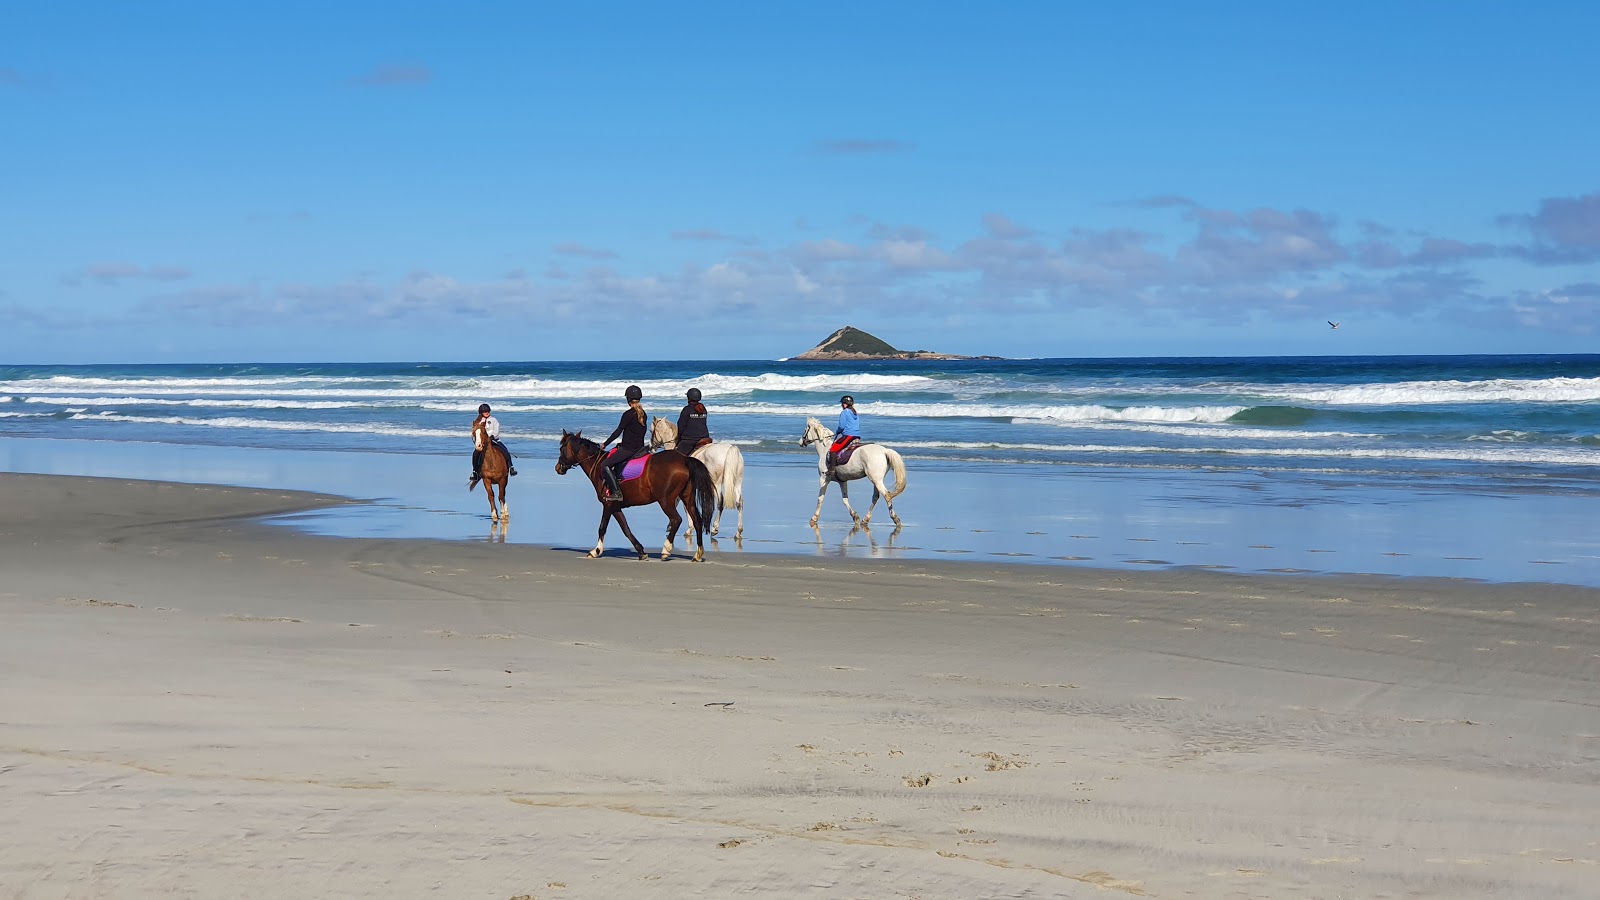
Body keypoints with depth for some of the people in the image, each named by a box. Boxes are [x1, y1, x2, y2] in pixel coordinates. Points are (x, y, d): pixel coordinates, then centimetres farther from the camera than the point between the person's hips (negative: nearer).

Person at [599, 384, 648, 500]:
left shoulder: (628, 414, -14)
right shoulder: (643, 415, 9)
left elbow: (618, 431, -12)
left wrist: (605, 444, -2)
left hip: (628, 449, -9)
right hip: (640, 448, 9)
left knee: (606, 465, -8)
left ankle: (616, 492, -15)